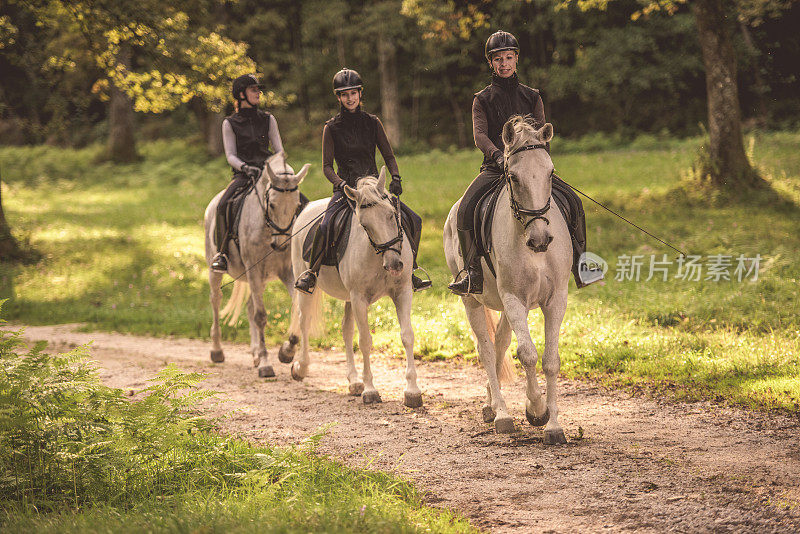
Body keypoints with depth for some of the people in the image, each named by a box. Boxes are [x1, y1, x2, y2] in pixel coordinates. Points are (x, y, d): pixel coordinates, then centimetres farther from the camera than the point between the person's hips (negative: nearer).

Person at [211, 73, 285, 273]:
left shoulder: (268, 119, 13)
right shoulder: (230, 124, 6)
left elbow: (278, 150, 12)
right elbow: (231, 155, 1)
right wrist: (245, 167, -19)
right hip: (243, 175, -2)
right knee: (223, 206, -30)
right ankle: (222, 252, -20)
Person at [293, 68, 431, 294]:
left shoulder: (372, 123, 8)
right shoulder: (332, 128, 1)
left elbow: (388, 156, 10)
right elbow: (327, 166, -1)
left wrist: (395, 178, -10)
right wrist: (341, 184, -21)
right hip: (345, 188, -3)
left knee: (412, 220, -9)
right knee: (325, 227, -30)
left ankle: (408, 273, 6)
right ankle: (310, 273, -11)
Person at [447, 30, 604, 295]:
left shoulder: (532, 97, 13)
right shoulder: (482, 100, 8)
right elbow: (480, 135, -7)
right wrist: (498, 156, -27)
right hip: (495, 168, -1)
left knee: (571, 201, -20)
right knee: (466, 209, -28)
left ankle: (579, 263, -6)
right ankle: (472, 273, -20)